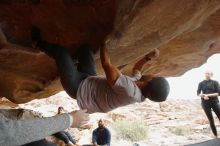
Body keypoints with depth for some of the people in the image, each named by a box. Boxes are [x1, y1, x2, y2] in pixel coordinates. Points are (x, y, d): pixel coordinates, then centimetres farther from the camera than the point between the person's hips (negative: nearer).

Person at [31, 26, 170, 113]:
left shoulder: (127, 88, -37)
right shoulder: (141, 95, -8)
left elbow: (106, 64, -32)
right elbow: (136, 70, 13)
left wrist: (103, 42, -16)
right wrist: (148, 57, 0)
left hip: (78, 87, -8)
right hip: (91, 81, 8)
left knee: (61, 51, -5)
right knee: (85, 48, 4)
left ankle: (38, 43, 25)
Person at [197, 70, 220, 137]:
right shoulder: (201, 83, 4)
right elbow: (198, 93, 2)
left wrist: (208, 95, -17)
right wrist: (203, 96, -18)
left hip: (215, 102, 0)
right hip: (205, 103, 1)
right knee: (211, 120, 3)